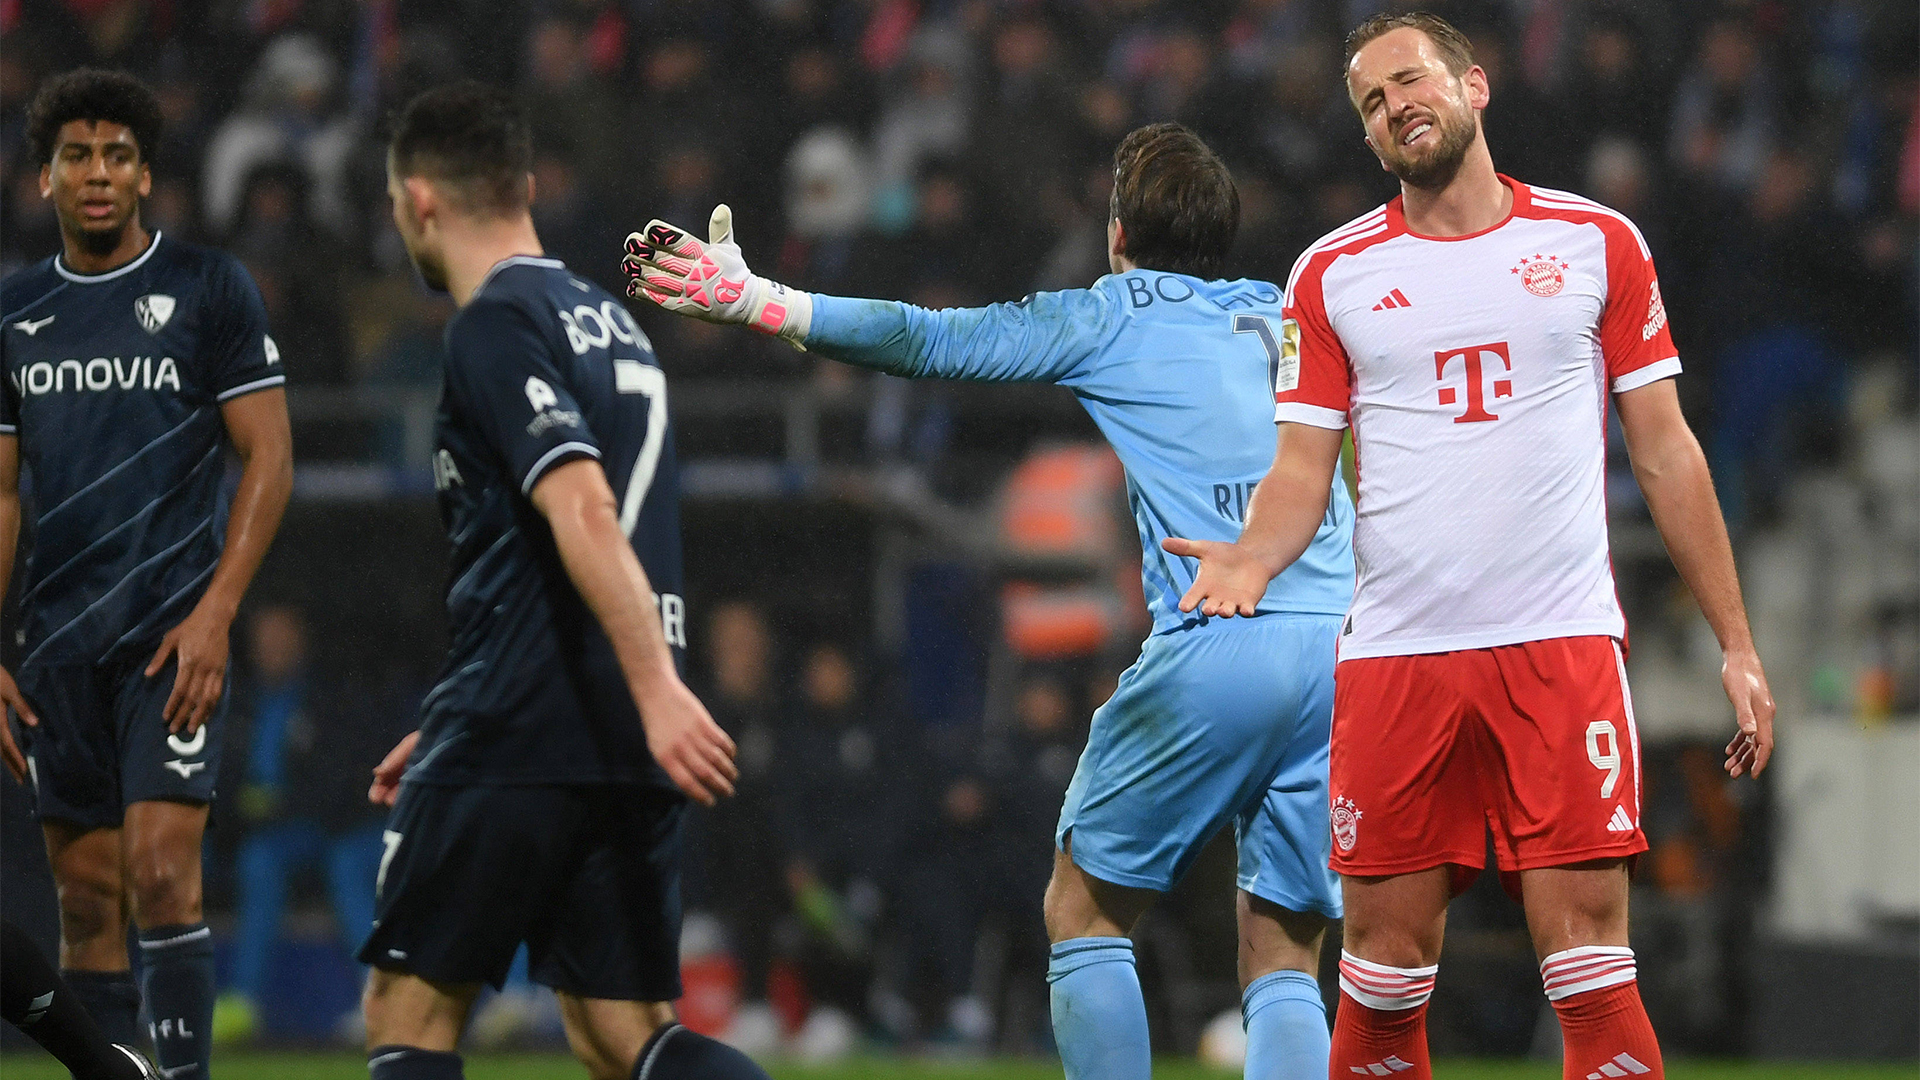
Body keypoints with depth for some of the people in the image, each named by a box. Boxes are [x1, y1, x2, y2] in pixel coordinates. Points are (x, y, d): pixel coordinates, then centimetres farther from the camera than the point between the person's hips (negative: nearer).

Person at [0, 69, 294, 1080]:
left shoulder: (209, 287, -1)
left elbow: (268, 460, -3)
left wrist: (214, 614, -13)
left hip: (171, 634, -4)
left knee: (161, 872, -15)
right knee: (86, 898, 4)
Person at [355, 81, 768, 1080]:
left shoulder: (494, 328, -8)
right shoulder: (608, 322, 20)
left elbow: (582, 513, -22)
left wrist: (659, 689, -30)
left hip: (520, 738, -8)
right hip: (626, 749, 8)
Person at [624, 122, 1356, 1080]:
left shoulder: (1109, 320, 9)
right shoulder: (1282, 313, 20)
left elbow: (928, 342, 10)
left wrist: (756, 302, 16)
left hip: (1213, 649, -4)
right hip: (1346, 644, 4)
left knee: (1084, 913, 12)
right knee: (1282, 962, 9)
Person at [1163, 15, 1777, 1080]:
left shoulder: (1597, 243, 8)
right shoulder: (1333, 273, 10)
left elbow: (1665, 452, 10)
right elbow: (1303, 466, 9)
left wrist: (1737, 644, 7)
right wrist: (1248, 561, -14)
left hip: (1562, 646, -1)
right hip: (1394, 660, 1)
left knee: (1589, 972, -9)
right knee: (1384, 974, 1)